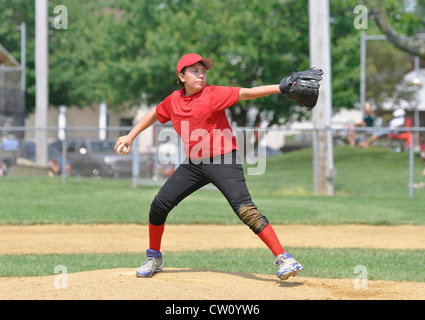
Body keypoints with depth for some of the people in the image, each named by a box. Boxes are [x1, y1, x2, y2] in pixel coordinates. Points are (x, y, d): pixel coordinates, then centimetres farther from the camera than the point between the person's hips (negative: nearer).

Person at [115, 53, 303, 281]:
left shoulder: (213, 94, -13)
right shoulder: (173, 101, 4)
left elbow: (245, 93, -24)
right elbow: (154, 115, 23)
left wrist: (280, 88, -35)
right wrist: (130, 136, 23)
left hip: (224, 161, -6)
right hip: (193, 164, 6)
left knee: (245, 209, -20)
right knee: (159, 205, 3)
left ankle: (283, 258, -19)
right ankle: (154, 258, 24)